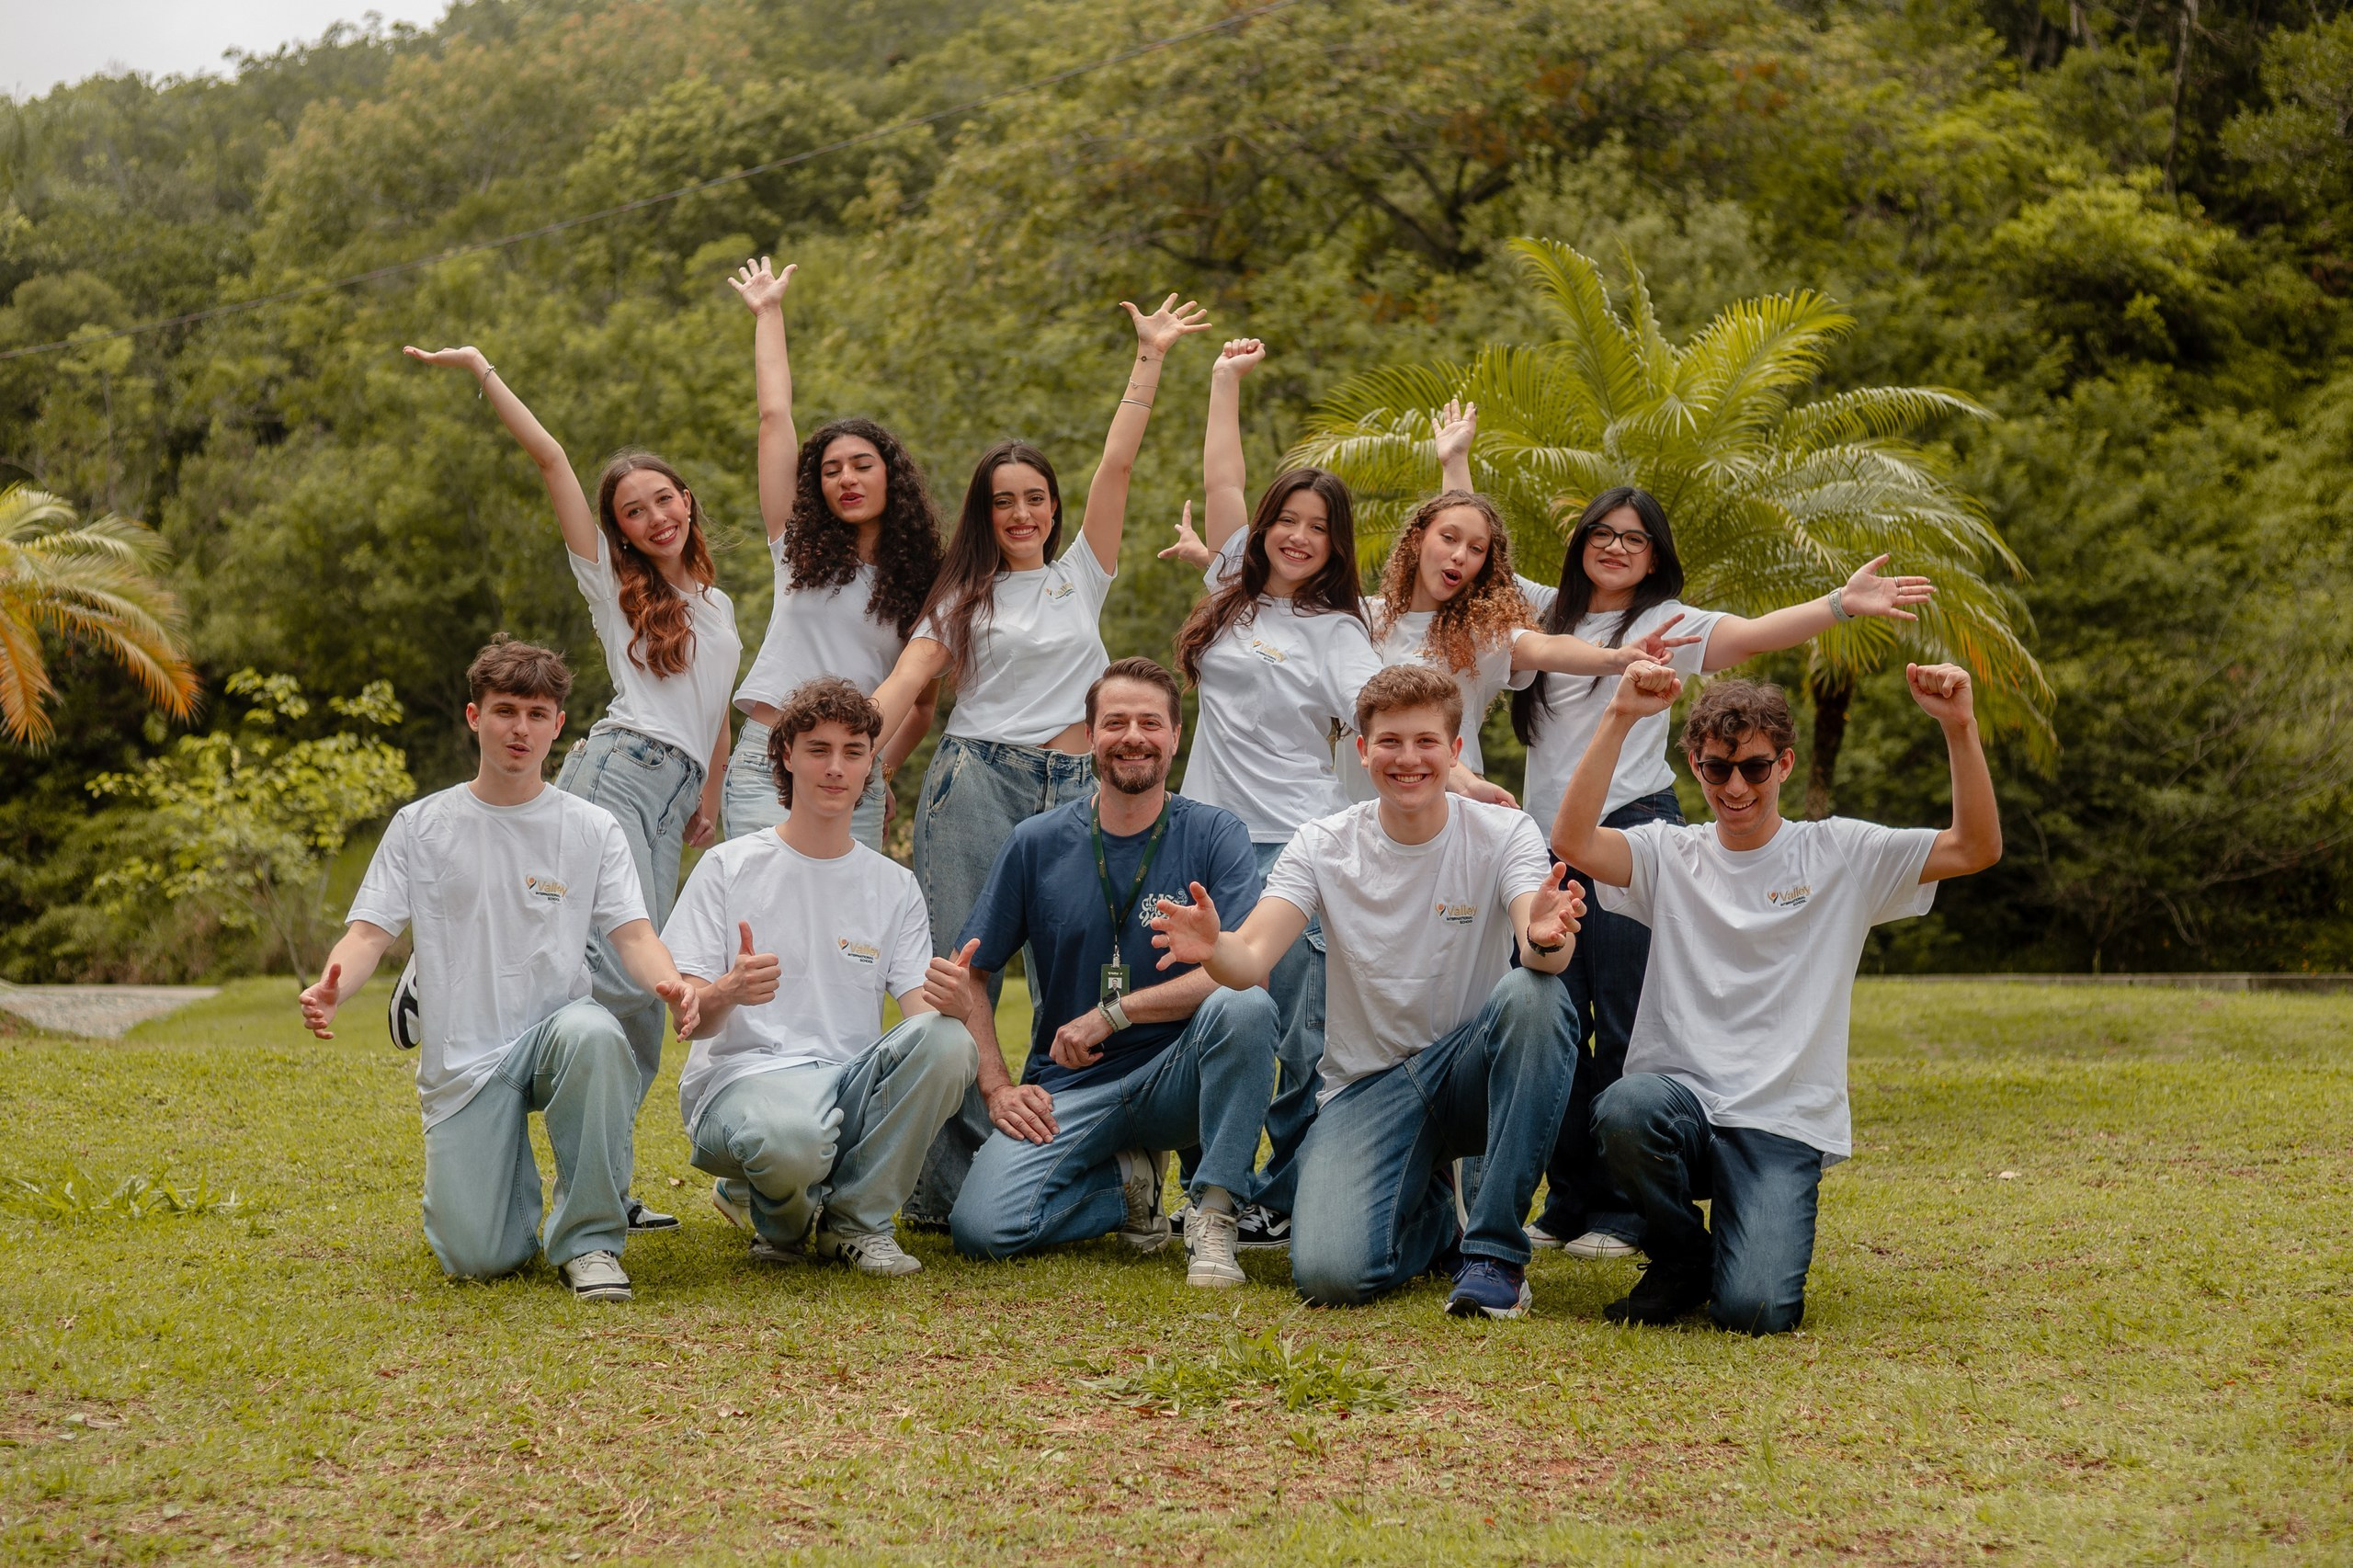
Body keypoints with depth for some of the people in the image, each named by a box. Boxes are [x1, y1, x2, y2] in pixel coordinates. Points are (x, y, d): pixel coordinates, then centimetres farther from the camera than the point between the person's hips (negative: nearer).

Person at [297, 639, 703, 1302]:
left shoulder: (592, 829, 6)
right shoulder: (421, 826, 6)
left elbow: (631, 932, -4)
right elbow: (370, 931, 0)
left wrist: (671, 984, -28)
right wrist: (331, 988, -23)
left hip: (554, 1026, 0)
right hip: (462, 1059, 0)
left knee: (593, 1033, -39)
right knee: (477, 1260, -13)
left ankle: (590, 1237, -20)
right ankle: (506, 1172, 26)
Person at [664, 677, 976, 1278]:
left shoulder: (895, 887, 13)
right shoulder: (729, 867, 4)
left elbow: (921, 1012, 2)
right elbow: (691, 1020, -1)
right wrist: (729, 992, -26)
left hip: (851, 1085, 4)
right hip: (740, 1074, -3)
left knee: (948, 1040, -28)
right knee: (787, 1137, -40)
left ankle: (856, 1219, -8)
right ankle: (782, 1220, 0)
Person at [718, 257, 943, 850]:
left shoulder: (918, 584, 11)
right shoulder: (801, 546, 10)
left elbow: (923, 702, 20)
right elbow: (775, 415, 10)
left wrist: (884, 767, 7)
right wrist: (768, 312, 16)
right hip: (767, 764, -1)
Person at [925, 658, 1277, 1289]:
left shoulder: (1215, 834, -2)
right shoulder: (1037, 844, 3)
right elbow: (968, 978, 8)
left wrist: (1113, 1013, -18)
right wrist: (998, 1087, -6)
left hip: (1174, 1083, -1)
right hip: (1067, 1089, 2)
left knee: (1245, 1007, -33)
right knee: (981, 1228, -24)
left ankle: (1213, 1216, -18)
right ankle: (1126, 1183, 7)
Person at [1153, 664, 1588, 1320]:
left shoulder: (1503, 834, -6)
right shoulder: (1323, 846, -3)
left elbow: (1543, 953, -24)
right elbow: (1250, 959, -17)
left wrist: (1545, 940, -50)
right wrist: (1214, 950, -42)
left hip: (1468, 1070, 0)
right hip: (1367, 1086, 0)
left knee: (1534, 993, -34)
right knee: (1330, 1273, -26)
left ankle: (1493, 1247, -21)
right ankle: (1436, 1213, 13)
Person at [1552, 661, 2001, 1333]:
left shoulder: (1841, 854, 5)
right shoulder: (1670, 853, 7)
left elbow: (1977, 848, -4)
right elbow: (1572, 839, -12)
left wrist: (1960, 728, -17)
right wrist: (1619, 719, -18)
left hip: (1783, 1125, -1)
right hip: (1680, 1098, 2)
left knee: (1753, 1309, -24)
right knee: (1625, 1108, -37)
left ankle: (1760, 1235, 17)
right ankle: (1681, 1259, -3)